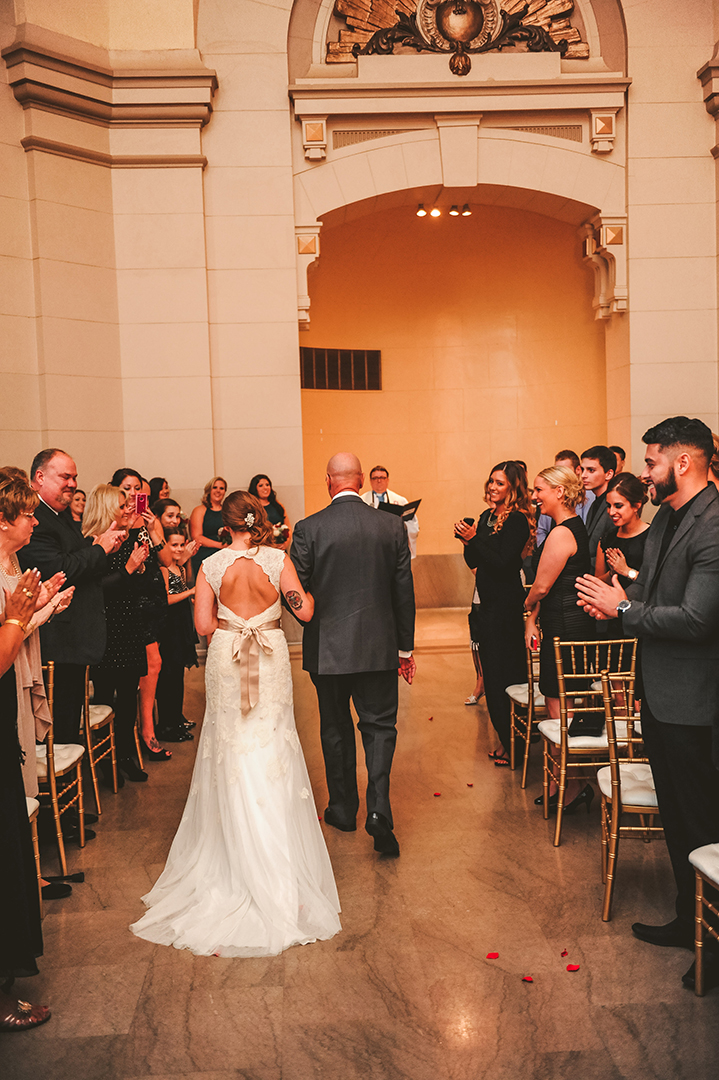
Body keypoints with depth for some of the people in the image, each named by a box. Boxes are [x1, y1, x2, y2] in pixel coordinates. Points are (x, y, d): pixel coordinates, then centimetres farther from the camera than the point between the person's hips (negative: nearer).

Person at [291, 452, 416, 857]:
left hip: (327, 648, 0)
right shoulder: (392, 526, -4)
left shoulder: (309, 528, -10)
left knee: (336, 729, 16)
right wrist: (406, 647, 11)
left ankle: (344, 809, 29)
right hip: (378, 646, 1)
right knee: (380, 725, 11)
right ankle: (379, 810, -3)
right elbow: (404, 592, 0)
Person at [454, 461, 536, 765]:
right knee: (492, 669, 13)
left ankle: (512, 744, 9)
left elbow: (503, 564, -21)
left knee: (503, 673, -2)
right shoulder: (488, 516, 12)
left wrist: (475, 538, -21)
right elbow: (474, 562, 12)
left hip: (506, 605, -9)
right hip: (487, 603, 9)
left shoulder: (517, 521, -13)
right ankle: (506, 739, 24)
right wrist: (468, 540, -5)